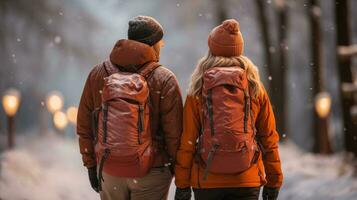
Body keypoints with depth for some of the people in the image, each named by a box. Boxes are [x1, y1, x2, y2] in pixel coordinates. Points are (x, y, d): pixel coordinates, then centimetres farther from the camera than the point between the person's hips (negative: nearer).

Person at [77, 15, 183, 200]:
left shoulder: (98, 74, 2)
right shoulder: (164, 79, -8)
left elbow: (84, 126, 5)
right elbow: (174, 131, -10)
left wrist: (91, 164, 14)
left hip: (108, 170, 3)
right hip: (151, 172, -3)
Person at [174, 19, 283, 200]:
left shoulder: (198, 90, 1)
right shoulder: (255, 88, 4)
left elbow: (187, 140, -2)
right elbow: (268, 139, 5)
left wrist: (182, 184, 2)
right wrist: (273, 181, 12)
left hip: (206, 180, 0)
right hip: (247, 180, 0)